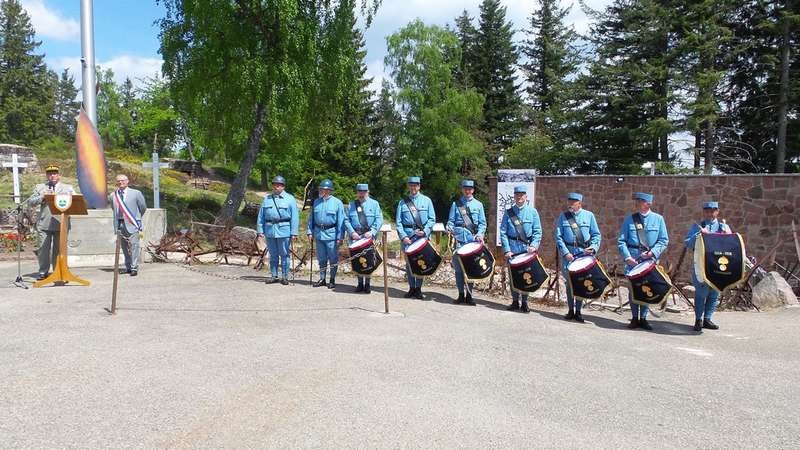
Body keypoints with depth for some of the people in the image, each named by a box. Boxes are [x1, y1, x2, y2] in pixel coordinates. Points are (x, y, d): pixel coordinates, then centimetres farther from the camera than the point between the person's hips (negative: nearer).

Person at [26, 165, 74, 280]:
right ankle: (43, 272, 11)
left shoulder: (68, 188, 14)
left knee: (59, 249, 2)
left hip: (61, 224, -1)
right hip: (44, 224, 1)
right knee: (43, 249, 0)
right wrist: (42, 197, -6)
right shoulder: (40, 187, 16)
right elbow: (30, 201, 9)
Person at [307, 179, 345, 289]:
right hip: (318, 233, 4)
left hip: (331, 234, -4)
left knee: (333, 259, 2)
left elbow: (341, 221, -7)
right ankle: (322, 279, 23)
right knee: (321, 259, 12)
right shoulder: (316, 202, 8)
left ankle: (332, 280, 13)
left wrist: (340, 237, -11)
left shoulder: (337, 203, -5)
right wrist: (310, 231, 7)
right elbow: (311, 218, 14)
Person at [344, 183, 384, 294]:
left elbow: (379, 220, -2)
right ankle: (360, 283, 13)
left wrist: (372, 232, -15)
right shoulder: (351, 205, 13)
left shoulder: (374, 204, 7)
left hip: (368, 236, -2)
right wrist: (352, 232, -8)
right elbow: (346, 220, 7)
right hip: (355, 236, 2)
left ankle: (367, 284, 5)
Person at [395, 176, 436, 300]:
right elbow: (398, 221, 5)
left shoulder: (426, 200, 7)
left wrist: (425, 231, -11)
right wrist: (403, 236, -7)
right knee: (409, 262, 5)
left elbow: (432, 219, 3)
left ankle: (418, 288, 8)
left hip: (422, 235, -1)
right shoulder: (402, 202, 9)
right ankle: (412, 288, 15)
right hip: (407, 235, 1)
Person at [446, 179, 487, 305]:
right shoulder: (456, 204, 12)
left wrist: (480, 234, -10)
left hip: (473, 239, 0)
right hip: (459, 239, 0)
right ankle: (461, 295, 9)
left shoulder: (478, 205, 11)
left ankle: (469, 295, 9)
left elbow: (482, 223, 7)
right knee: (458, 267, 1)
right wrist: (449, 228, -12)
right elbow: (451, 221, 9)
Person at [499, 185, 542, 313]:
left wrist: (534, 245, -16)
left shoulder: (532, 212, 3)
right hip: (512, 249, 1)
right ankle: (515, 302, 18)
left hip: (527, 249, -1)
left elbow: (537, 232, 0)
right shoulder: (508, 212, 5)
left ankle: (524, 303, 12)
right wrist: (506, 250, -8)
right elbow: (503, 232, 1)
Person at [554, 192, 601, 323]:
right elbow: (558, 237, 0)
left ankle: (578, 312, 12)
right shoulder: (563, 217, 5)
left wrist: (593, 247, -11)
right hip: (568, 254, 1)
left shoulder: (588, 215, 5)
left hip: (584, 254, -1)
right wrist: (565, 253, -10)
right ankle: (570, 311, 18)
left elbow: (596, 235, 6)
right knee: (569, 281, 7)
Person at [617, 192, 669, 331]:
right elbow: (621, 241, 2)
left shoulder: (658, 219, 4)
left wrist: (653, 252, -12)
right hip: (632, 259, 0)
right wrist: (627, 257, -10)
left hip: (650, 259, 0)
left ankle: (643, 318, 16)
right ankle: (634, 318, 13)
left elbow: (664, 241, 3)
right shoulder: (629, 219, 3)